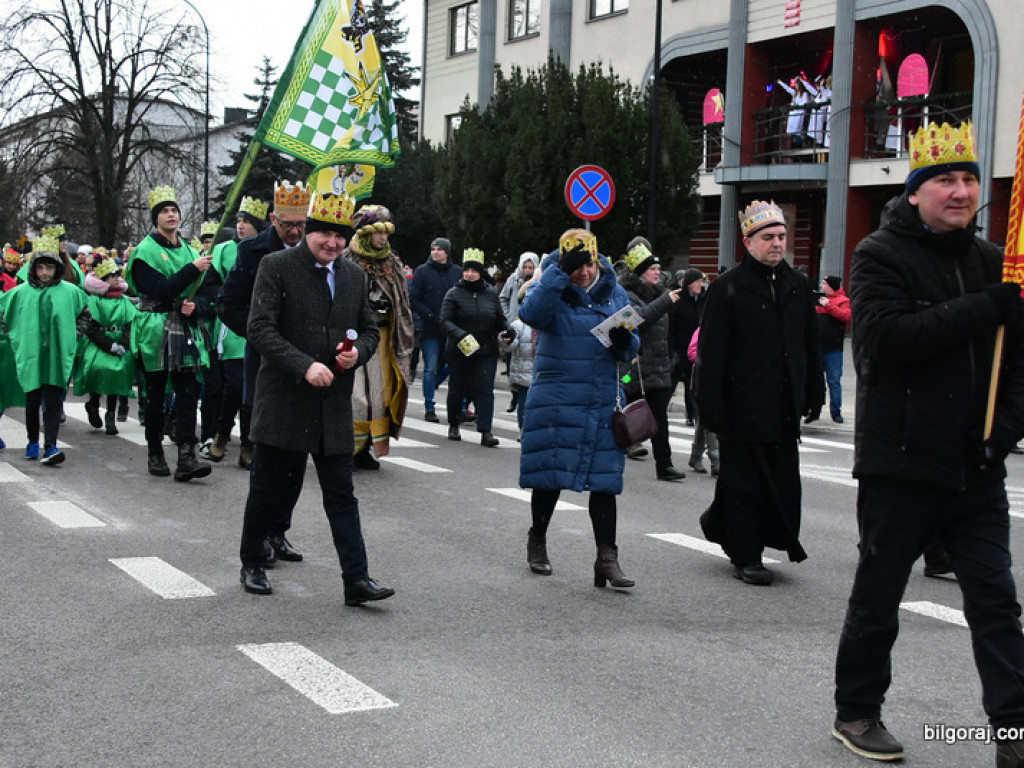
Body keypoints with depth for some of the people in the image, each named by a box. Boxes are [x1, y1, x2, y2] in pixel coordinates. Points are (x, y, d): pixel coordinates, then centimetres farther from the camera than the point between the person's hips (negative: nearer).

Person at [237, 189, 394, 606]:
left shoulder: (354, 275, 10)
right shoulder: (276, 266, -6)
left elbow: (370, 329, 18)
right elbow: (260, 328, -14)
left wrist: (359, 352, -5)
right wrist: (304, 366, -23)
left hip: (334, 407, 4)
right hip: (283, 402, -4)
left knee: (342, 496, 2)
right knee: (270, 490, 9)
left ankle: (357, 579, 3)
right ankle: (252, 564, 29)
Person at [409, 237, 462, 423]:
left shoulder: (458, 272, 7)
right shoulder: (422, 271, 2)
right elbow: (413, 299, -2)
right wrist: (432, 317, -10)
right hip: (431, 330, -2)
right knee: (431, 368, -1)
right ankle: (429, 409, 6)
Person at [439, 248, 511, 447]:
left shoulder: (491, 294, 9)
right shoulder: (454, 294, -2)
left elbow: (500, 319, 18)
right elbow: (445, 320, -10)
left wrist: (506, 330, -3)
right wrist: (459, 335, -28)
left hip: (487, 351, 2)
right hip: (460, 351, -1)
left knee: (485, 390, -7)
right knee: (457, 389, 11)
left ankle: (485, 432, -10)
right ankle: (453, 426, 30)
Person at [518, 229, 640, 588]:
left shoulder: (614, 293, 9)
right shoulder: (550, 291, -3)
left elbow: (630, 350, 12)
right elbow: (531, 314, -27)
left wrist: (624, 340, -12)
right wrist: (560, 272, -27)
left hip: (602, 402, 3)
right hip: (555, 400, -3)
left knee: (604, 478, -1)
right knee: (550, 474, 7)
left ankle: (607, 558, 2)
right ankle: (537, 541, 30)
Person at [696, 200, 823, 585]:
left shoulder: (798, 287, 12)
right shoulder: (728, 288, -5)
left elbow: (811, 346, 18)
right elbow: (710, 354, -8)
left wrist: (813, 394, 12)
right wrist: (711, 406, -13)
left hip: (783, 409, 6)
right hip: (742, 406, -6)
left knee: (783, 483, 7)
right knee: (745, 482, 2)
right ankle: (746, 557, 13)